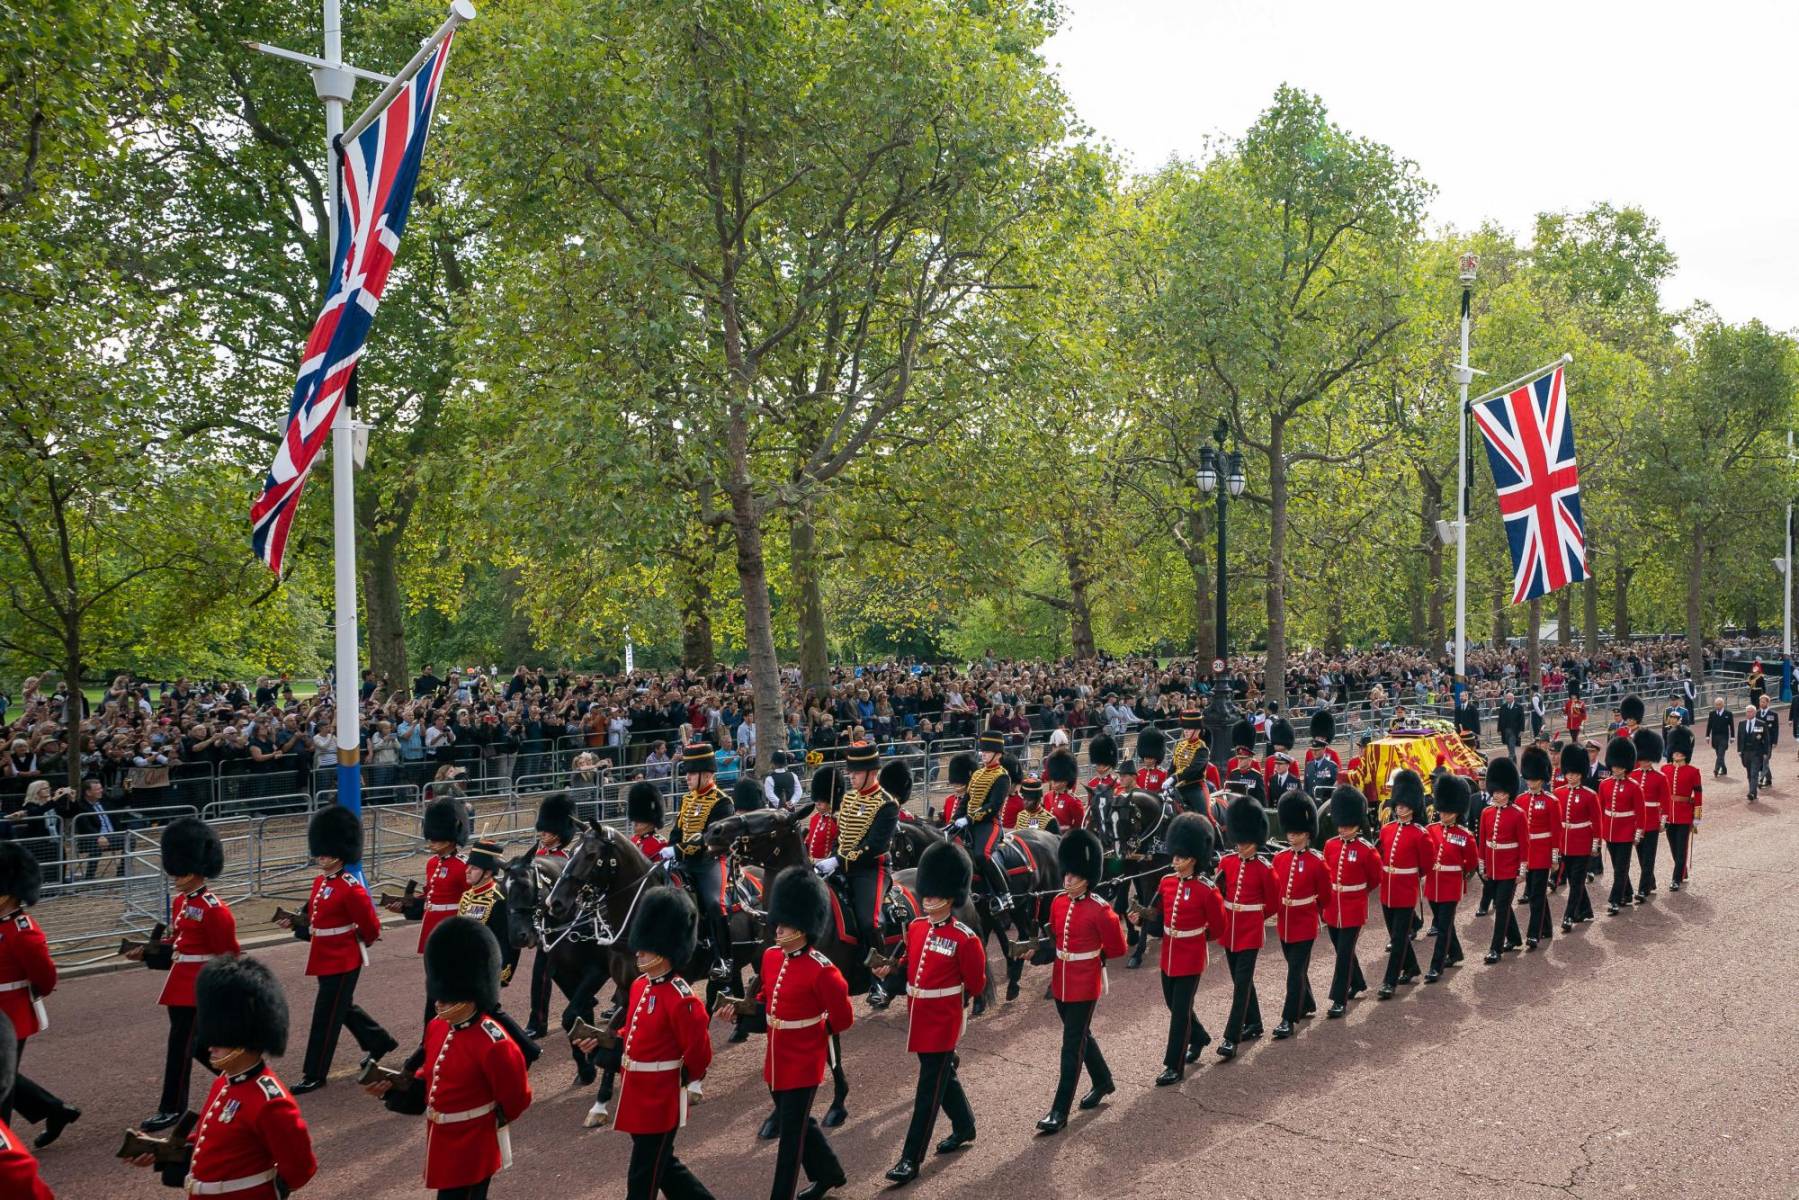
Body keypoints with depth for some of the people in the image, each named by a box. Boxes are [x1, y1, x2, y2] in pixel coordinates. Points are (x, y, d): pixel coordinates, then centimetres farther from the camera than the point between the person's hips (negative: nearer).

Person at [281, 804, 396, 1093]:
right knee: (343, 1007, 21)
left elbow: (371, 927, -14)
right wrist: (295, 923, 0)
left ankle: (314, 1075, 9)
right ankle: (381, 1042, 39)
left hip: (342, 961, -9)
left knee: (326, 1016, -2)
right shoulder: (320, 882, 6)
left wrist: (356, 943, 2)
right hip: (325, 958, 9)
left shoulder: (351, 888, -20)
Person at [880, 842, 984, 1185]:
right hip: (919, 1018, 6)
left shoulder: (965, 939, -17)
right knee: (943, 1076, 22)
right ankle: (964, 1127, 42)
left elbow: (976, 984, -5)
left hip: (943, 1023, -6)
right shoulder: (915, 927, 0)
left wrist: (949, 1003, 6)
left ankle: (911, 1159, 3)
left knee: (929, 1089, -2)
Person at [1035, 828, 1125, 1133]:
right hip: (1061, 981, 7)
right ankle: (1103, 1082, 43)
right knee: (1081, 1036, 21)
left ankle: (1060, 1112, 2)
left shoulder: (1100, 910, -17)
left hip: (1084, 985, -7)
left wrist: (1092, 956, 1)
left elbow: (1117, 949, -7)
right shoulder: (1058, 901, 0)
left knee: (1072, 1045, -3)